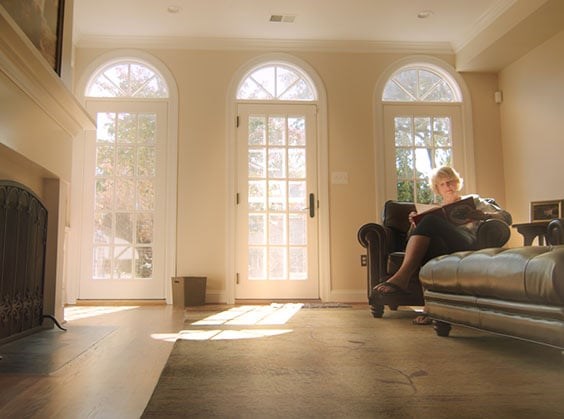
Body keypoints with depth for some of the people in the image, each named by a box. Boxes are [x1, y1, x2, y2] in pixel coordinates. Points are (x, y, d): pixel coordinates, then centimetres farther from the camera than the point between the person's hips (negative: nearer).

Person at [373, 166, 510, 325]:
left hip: (467, 243, -2)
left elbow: (506, 216, 18)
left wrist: (482, 215, -2)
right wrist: (415, 223, 2)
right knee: (433, 240, -38)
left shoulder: (473, 200, 31)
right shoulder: (434, 210, 36)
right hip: (442, 246, 2)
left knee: (430, 221, -30)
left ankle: (402, 277, -42)